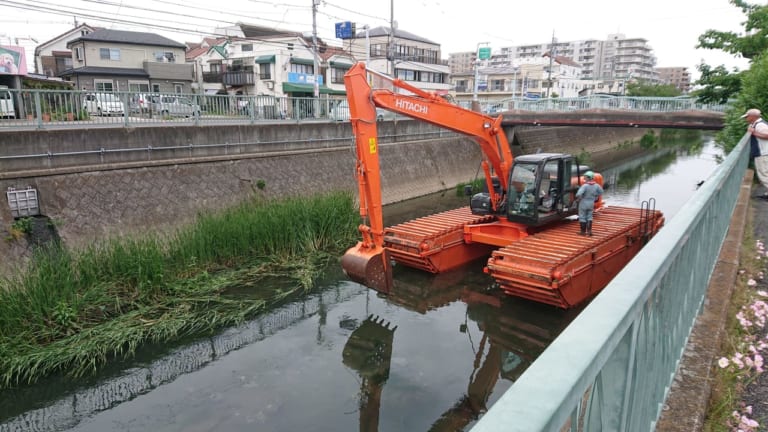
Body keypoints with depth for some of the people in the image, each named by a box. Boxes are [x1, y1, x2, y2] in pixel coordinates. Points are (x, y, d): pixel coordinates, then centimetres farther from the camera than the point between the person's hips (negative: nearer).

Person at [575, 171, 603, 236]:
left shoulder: (585, 185, -24)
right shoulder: (596, 185, -4)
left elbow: (579, 194, -33)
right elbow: (601, 192, 12)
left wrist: (578, 199, -13)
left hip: (583, 203, -5)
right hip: (591, 203, 5)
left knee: (582, 217, 7)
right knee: (589, 217, 16)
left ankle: (583, 231, 13)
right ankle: (589, 231, 11)